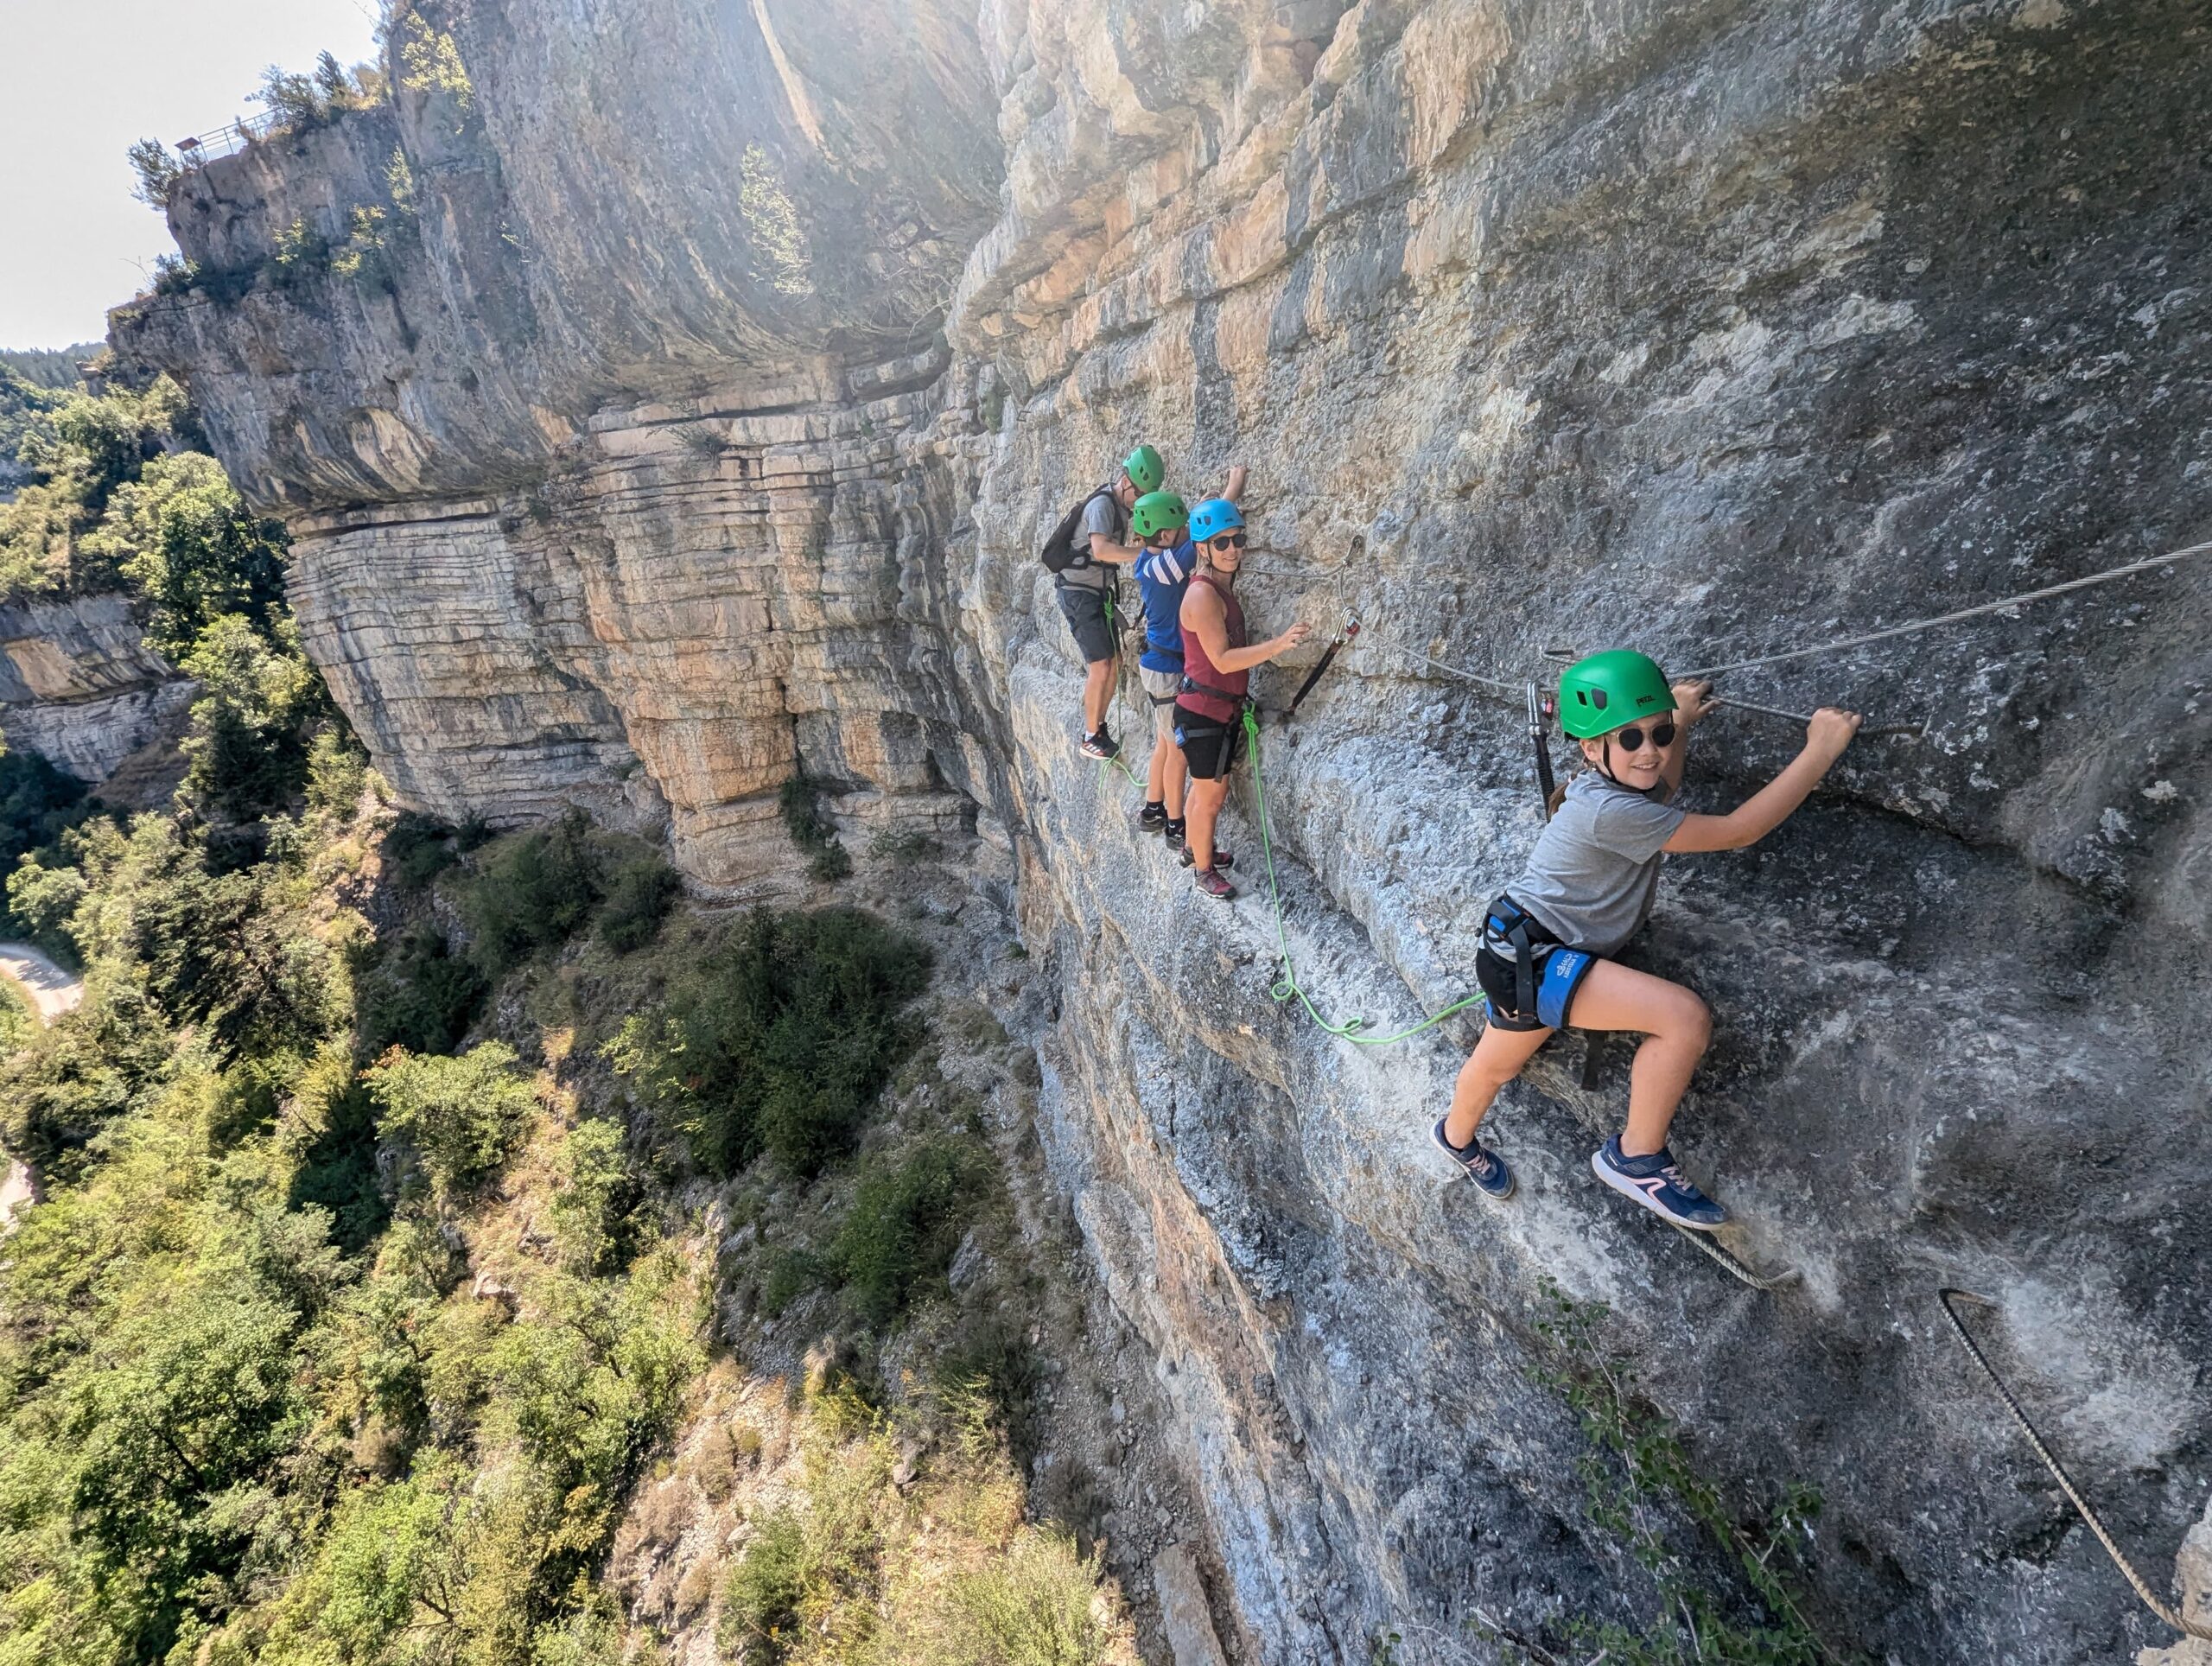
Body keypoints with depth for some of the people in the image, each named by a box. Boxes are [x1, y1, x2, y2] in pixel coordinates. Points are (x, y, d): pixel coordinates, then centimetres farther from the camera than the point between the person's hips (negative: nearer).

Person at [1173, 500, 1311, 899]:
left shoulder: (1222, 587, 9)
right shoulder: (1203, 594, -22)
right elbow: (1222, 659, -27)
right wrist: (1278, 645, -33)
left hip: (1223, 709, 9)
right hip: (1204, 712, -9)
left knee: (1206, 788, 23)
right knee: (1211, 795, 4)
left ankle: (1194, 848, 42)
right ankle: (1204, 870, 21)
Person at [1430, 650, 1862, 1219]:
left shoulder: (1623, 787, 3)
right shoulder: (1606, 810, -27)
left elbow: (1660, 793, 30)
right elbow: (1736, 831, -24)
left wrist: (1681, 724, 20)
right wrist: (1820, 750, -21)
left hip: (1527, 958, 10)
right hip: (1529, 954, -10)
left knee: (1497, 1065, 27)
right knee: (1685, 1017, -23)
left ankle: (1456, 1137, 54)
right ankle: (1637, 1157, -6)